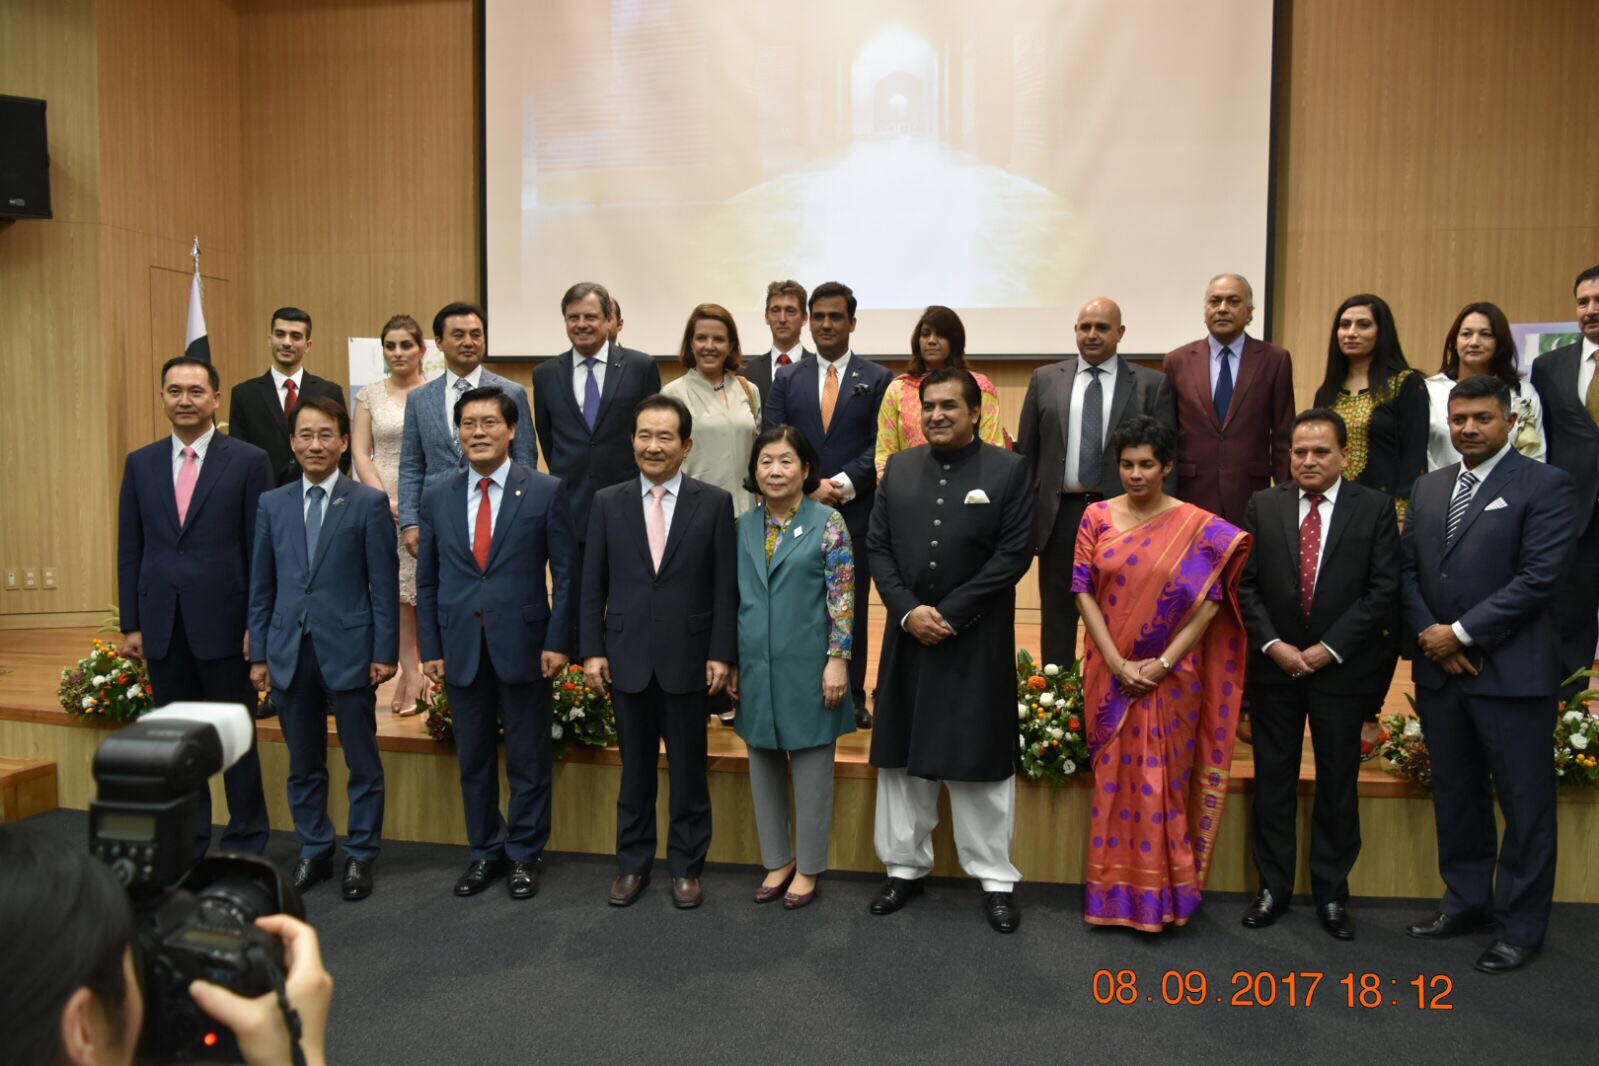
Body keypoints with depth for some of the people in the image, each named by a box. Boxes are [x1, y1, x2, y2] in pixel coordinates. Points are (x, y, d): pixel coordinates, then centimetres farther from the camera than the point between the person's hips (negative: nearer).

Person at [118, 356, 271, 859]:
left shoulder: (249, 461, -4)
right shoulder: (140, 463, 8)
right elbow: (130, 550, 9)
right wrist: (131, 623, 4)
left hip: (223, 624, -4)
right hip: (161, 626, 4)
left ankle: (245, 844, 19)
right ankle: (187, 842, 26)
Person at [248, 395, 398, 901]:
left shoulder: (369, 503, -2)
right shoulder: (272, 504, 8)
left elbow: (385, 584, -4)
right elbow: (261, 587, 10)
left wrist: (385, 651, -8)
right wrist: (259, 654, 6)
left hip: (349, 651, -3)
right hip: (289, 651, 4)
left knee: (363, 763, 6)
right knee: (303, 764, 14)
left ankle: (360, 856, 20)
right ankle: (314, 851, 29)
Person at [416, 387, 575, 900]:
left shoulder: (546, 492, -3)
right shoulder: (437, 498, 6)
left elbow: (565, 572, -4)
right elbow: (427, 581, 9)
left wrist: (558, 641, -9)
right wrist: (430, 648, 4)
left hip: (522, 644, -3)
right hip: (460, 648, 3)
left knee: (528, 758, 8)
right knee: (473, 758, 13)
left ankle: (524, 855, 24)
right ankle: (485, 852, 30)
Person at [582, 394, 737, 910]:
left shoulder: (714, 502, -2)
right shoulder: (608, 502, 4)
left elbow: (725, 586, -3)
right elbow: (593, 584, 4)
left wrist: (722, 653, -8)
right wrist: (592, 649, -2)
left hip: (689, 659, -1)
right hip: (628, 658, 2)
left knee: (689, 770, 10)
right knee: (635, 769, 13)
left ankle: (686, 867, 25)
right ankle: (632, 864, 28)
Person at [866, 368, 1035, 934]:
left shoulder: (1008, 469, -3)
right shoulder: (899, 468, 9)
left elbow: (1014, 554, -9)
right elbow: (877, 546, 5)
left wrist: (951, 613, -14)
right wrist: (907, 610, -9)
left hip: (977, 644, -3)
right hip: (907, 636, 4)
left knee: (981, 759, 4)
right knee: (902, 757, 11)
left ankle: (995, 877, 19)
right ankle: (906, 865, 27)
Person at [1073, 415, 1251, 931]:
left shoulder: (1197, 526, -4)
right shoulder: (1098, 517, 2)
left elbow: (1210, 603, -7)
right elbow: (1083, 591, -2)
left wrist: (1163, 663, -13)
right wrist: (1117, 663, -10)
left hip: (1170, 677, -2)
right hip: (1111, 676, 2)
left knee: (1164, 782, 4)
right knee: (1113, 778, 8)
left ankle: (1161, 895, 19)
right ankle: (1114, 892, 21)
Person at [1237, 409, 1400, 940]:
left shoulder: (1375, 508, -1)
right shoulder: (1262, 506, 3)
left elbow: (1383, 590, -6)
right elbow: (1245, 584, 1)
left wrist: (1328, 649, -12)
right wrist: (1274, 645, -10)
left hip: (1341, 668, -1)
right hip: (1274, 665, 1)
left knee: (1337, 782, 9)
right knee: (1273, 780, 9)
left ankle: (1332, 892, 24)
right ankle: (1273, 886, 22)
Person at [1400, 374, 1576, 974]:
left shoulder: (1544, 485, -6)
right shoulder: (1428, 488, 12)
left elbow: (1539, 577, -14)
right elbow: (1407, 569, 10)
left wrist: (1462, 633, -15)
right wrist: (1429, 634, -5)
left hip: (1511, 672, -5)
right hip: (1439, 670, 6)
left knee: (1524, 803, 5)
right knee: (1454, 795, 15)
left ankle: (1520, 927, 18)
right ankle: (1466, 902, 30)